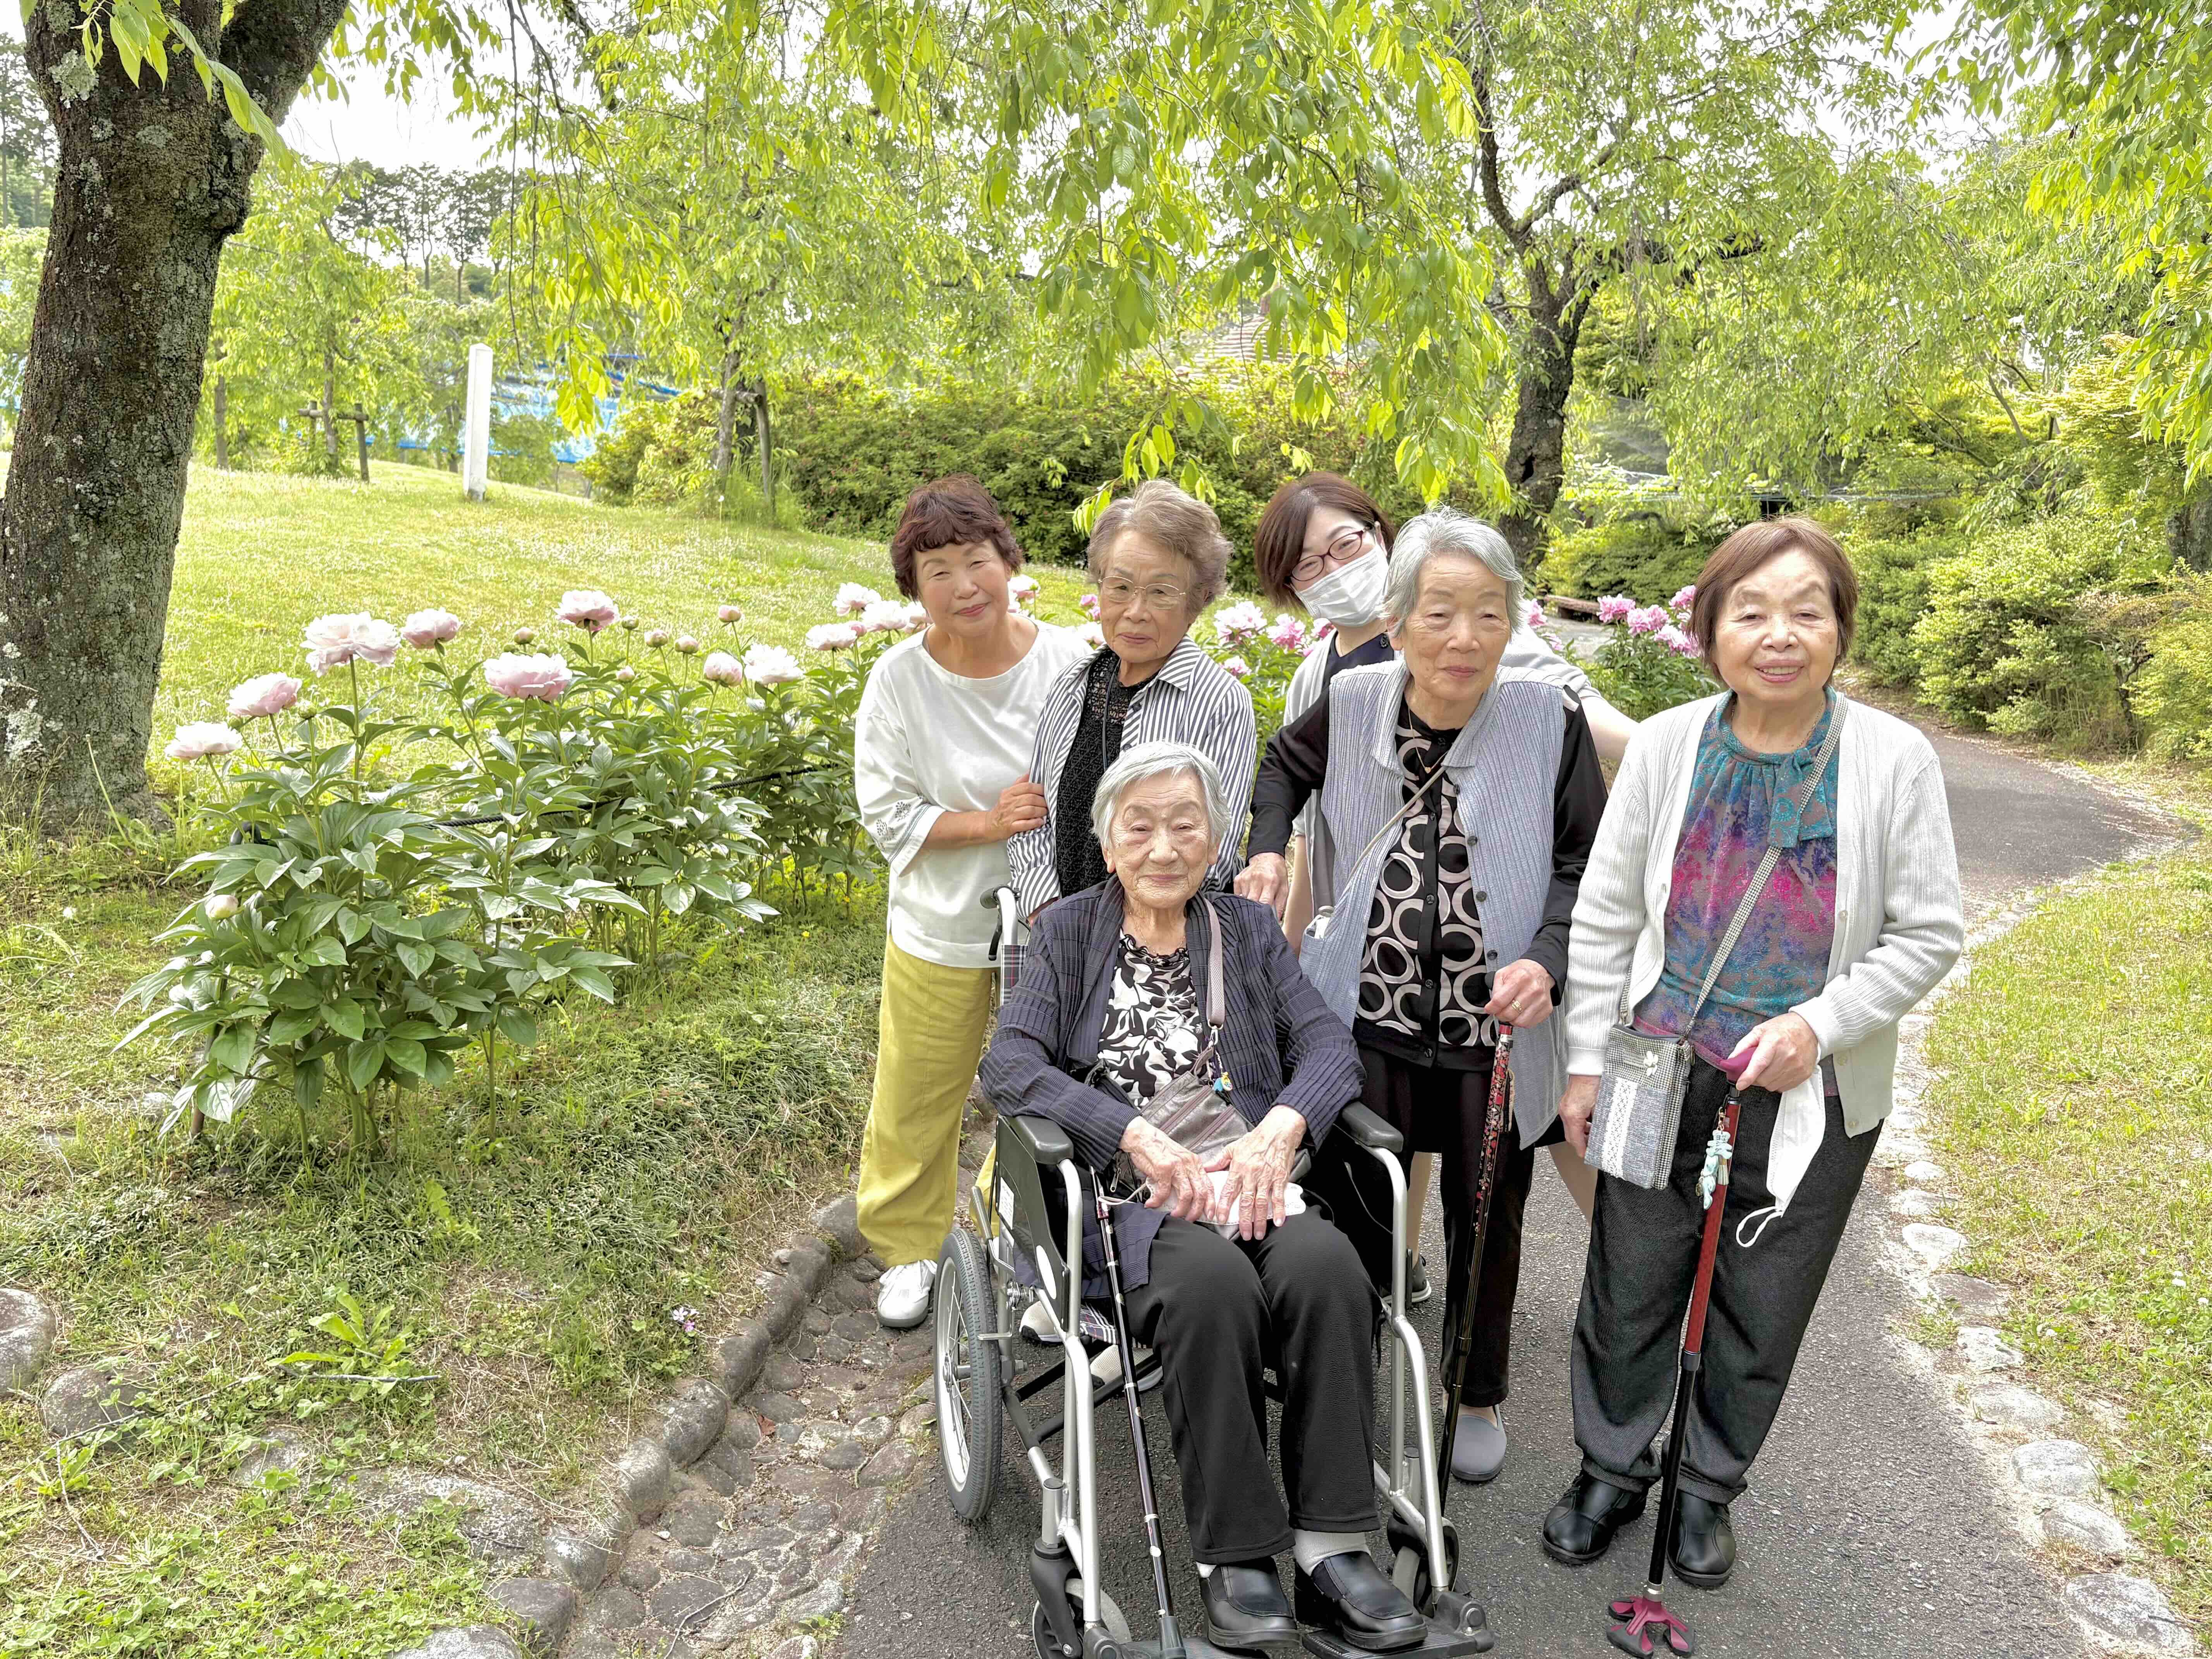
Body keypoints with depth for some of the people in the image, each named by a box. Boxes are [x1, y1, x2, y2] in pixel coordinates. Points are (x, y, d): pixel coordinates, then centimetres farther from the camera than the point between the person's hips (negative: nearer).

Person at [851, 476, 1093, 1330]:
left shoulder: (1068, 662, -12)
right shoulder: (899, 679, -13)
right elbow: (887, 814, -10)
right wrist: (989, 822, -24)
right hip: (940, 935, -1)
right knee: (915, 1102, 13)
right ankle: (908, 1246, 39)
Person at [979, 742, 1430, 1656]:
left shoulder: (1249, 929, 18)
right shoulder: (1070, 932, 11)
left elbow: (1326, 1041, 6)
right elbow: (1009, 1064, -3)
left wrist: (1280, 1127, -16)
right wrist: (1139, 1136, -16)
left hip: (1249, 1178, 3)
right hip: (1126, 1197, -2)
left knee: (1327, 1266, -30)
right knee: (1214, 1281, -34)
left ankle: (1332, 1550, -20)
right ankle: (1236, 1558, -21)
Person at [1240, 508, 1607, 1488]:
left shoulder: (1549, 720, -11)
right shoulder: (1353, 703, -5)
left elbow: (1586, 866, -4)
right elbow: (1287, 765, 17)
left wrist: (1548, 963, -21)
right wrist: (1267, 849, 1)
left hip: (1497, 1033, -1)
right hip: (1369, 1018, 1)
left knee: (1487, 1221, 17)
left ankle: (1477, 1396, 41)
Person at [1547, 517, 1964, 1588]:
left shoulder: (1893, 760, -10)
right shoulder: (1667, 745, -6)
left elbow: (1928, 936, -4)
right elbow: (1605, 916, 1)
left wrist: (1821, 1025, -16)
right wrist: (1586, 1061, 1)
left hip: (1814, 1095, 0)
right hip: (1663, 1074, 1)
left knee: (1763, 1313, 15)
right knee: (1629, 1291, 13)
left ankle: (1710, 1488, 39)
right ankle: (1612, 1471, 37)